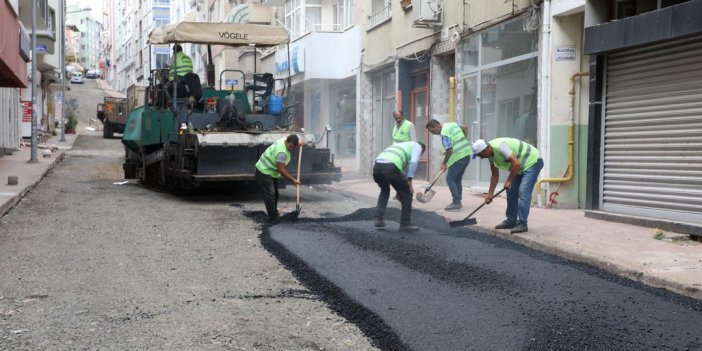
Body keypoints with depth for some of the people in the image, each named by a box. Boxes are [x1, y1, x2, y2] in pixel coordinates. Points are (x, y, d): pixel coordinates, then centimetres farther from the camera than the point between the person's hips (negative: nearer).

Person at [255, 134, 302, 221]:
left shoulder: (285, 141, -2)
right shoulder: (282, 152, -31)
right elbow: (281, 170, -29)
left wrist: (298, 143, 3)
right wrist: (293, 180, -24)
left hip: (272, 172, 11)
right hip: (264, 172, -11)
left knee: (274, 194, 14)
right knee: (269, 194, -14)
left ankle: (274, 215, 23)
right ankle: (273, 217, -14)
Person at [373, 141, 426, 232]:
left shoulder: (401, 144, 41)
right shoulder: (418, 146, 20)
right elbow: (413, 162, -2)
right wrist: (409, 181, 1)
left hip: (377, 165, 7)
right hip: (390, 167, -7)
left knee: (384, 191, 34)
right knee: (406, 194, 12)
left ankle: (378, 219, 25)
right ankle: (405, 224, 17)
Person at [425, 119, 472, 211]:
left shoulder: (444, 133, -16)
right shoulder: (452, 124, 11)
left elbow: (449, 150, -22)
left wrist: (444, 163, -9)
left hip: (458, 157, -10)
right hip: (467, 154, 10)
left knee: (450, 179, -3)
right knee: (457, 179, 15)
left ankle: (456, 202, -6)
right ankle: (457, 202, 16)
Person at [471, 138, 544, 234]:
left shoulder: (499, 146, -29)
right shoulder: (491, 155, 0)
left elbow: (516, 163, -32)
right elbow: (495, 175, 10)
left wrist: (508, 180, -20)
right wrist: (490, 194, 8)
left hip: (532, 161, -10)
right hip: (522, 166, 10)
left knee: (523, 192, -17)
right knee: (511, 192, 9)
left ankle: (522, 224, -16)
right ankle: (511, 221, 16)